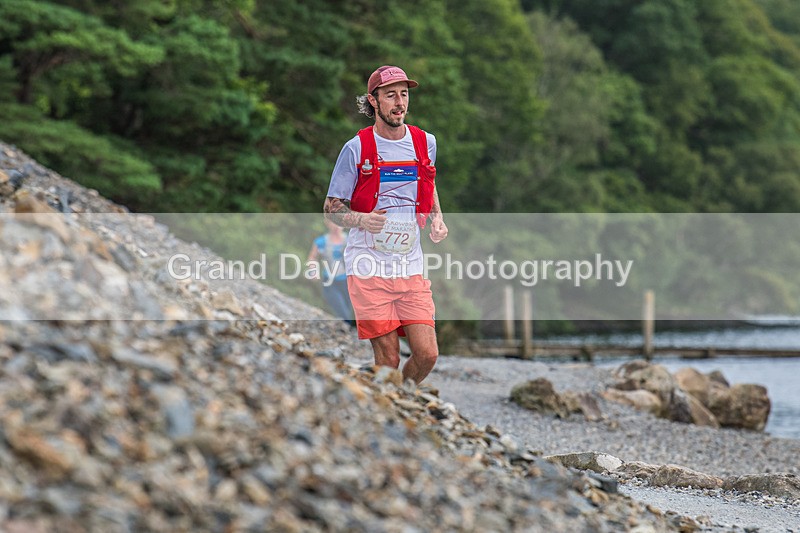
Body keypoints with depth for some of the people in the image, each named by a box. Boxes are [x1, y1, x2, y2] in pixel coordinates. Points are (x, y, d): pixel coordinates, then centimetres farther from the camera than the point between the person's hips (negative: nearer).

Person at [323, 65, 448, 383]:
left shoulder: (425, 142, 8)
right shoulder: (356, 148, -4)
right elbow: (331, 209, 0)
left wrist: (437, 218, 8)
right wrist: (360, 219, -20)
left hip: (411, 267, 4)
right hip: (369, 267, -4)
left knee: (427, 354, -5)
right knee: (388, 361, -7)